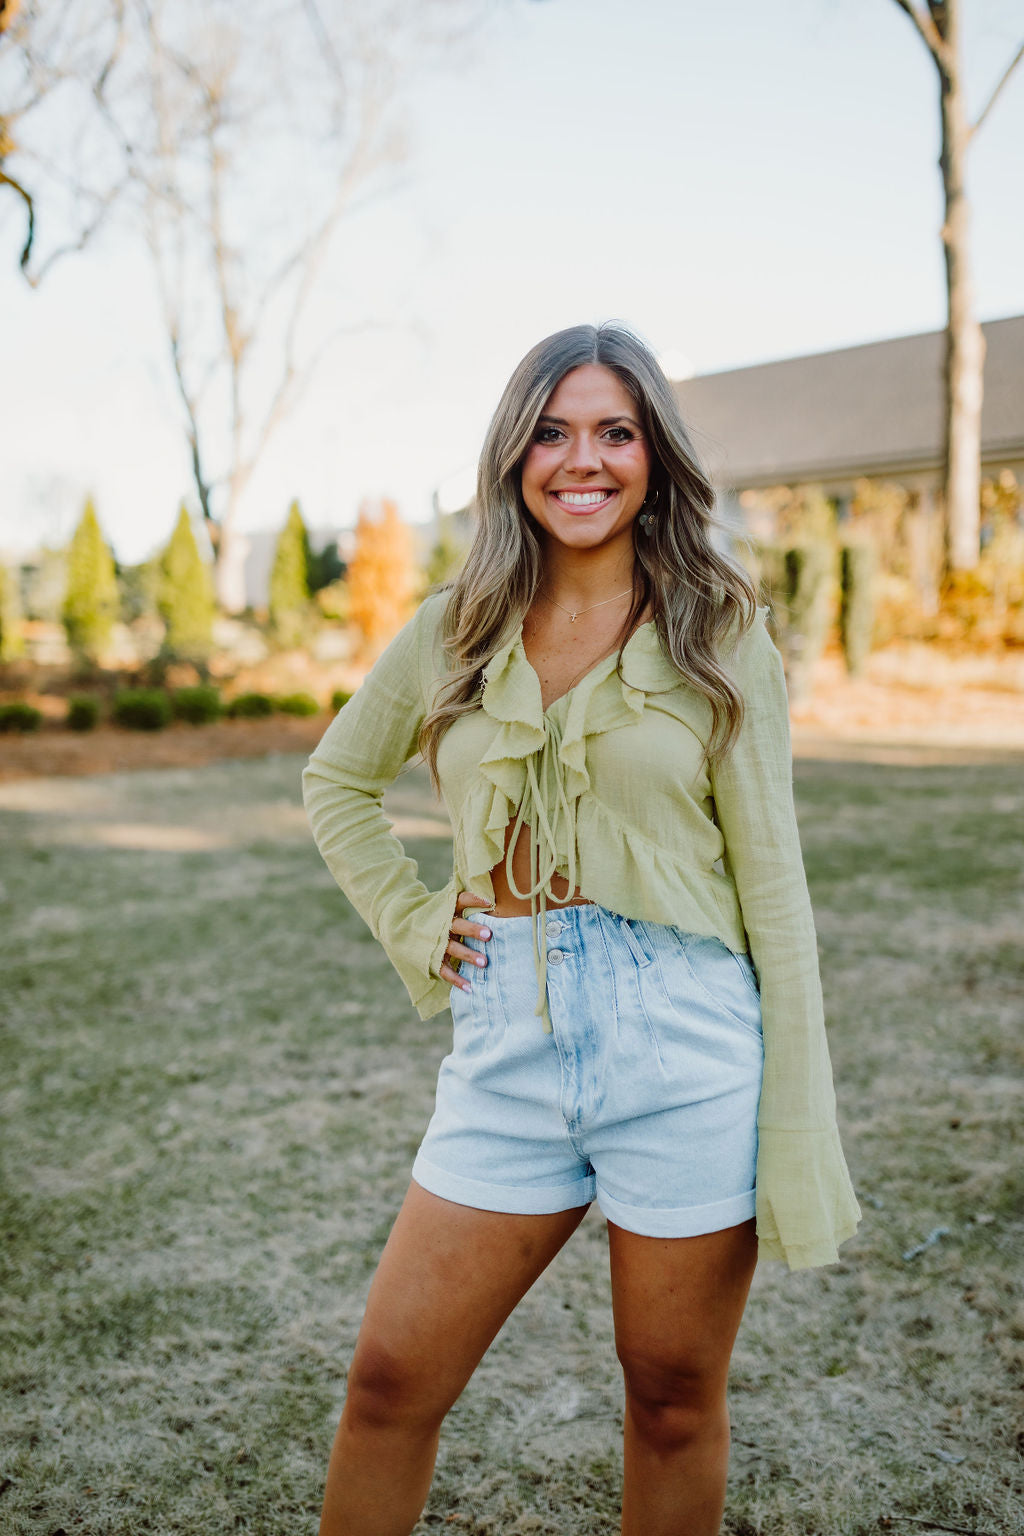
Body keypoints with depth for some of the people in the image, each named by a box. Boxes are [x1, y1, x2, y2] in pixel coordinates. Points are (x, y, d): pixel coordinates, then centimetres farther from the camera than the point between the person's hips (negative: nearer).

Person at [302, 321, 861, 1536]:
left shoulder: (717, 629, -1)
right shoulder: (454, 629, 6)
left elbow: (769, 876, -3)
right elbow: (336, 780, 21)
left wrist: (799, 1128, -6)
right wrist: (409, 924, 7)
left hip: (685, 1045, -2)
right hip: (507, 1046, 3)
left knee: (674, 1395, 12)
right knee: (391, 1381, 7)